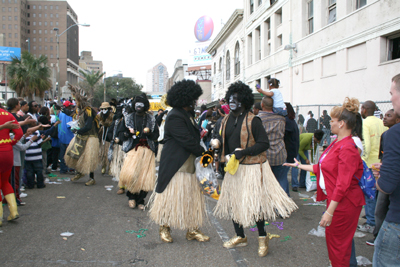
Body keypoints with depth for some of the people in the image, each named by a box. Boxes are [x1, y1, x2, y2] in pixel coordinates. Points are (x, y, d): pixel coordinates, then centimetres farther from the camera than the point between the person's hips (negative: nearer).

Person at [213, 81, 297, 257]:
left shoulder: (252, 120, -13)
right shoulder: (226, 120, 6)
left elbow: (264, 143, -16)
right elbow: (223, 140, 16)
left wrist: (244, 152, -23)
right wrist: (224, 158, 0)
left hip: (251, 167, -7)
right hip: (233, 167, 7)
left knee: (255, 202, -2)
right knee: (233, 201, 12)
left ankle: (262, 238, 20)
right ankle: (240, 237, 29)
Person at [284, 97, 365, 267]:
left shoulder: (347, 148, -22)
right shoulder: (337, 143, 9)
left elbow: (343, 184, -25)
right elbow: (321, 167, 16)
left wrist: (330, 211, -25)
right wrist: (300, 166, 24)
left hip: (344, 202, -10)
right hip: (334, 199, 10)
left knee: (338, 242, 3)